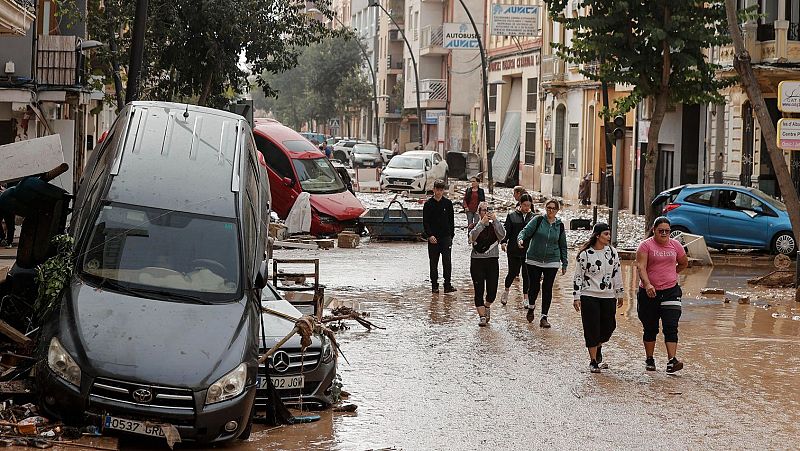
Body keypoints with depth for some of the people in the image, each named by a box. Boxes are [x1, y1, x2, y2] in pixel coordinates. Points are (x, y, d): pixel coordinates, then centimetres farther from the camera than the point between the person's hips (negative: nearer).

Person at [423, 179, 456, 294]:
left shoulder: (448, 203, 5)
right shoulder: (428, 204, 0)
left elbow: (451, 220, 11)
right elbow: (425, 222, -1)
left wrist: (451, 235, 6)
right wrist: (430, 235, -12)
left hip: (446, 237, 0)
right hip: (433, 238, 0)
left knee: (447, 261, -7)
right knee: (433, 262, 5)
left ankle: (447, 285, -3)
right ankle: (434, 286, 12)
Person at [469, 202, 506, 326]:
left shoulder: (495, 226, 6)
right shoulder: (475, 226, 1)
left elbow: (502, 235, -15)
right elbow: (472, 237, -21)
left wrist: (495, 220, -22)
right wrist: (482, 222, -28)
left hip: (492, 261, 2)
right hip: (477, 261, -2)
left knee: (492, 291, 0)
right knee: (479, 290, -4)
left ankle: (487, 306, 31)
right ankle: (482, 315, 5)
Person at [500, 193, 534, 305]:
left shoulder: (533, 217, 5)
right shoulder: (512, 215, -1)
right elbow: (506, 230, -2)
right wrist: (504, 241, -17)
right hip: (514, 250, -2)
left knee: (527, 274, 3)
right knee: (513, 272, 1)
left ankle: (526, 298, 13)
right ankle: (506, 291, 29)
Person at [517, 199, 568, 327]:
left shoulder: (560, 226, 6)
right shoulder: (538, 220, -1)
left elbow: (563, 246, 13)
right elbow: (526, 230, -10)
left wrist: (564, 263, 13)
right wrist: (520, 239, -32)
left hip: (552, 262, 1)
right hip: (534, 260, -1)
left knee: (547, 289, -1)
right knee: (534, 286, 0)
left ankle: (544, 317, 5)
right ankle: (531, 307, 30)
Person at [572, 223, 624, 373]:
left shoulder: (612, 252, 5)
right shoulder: (585, 254, -7)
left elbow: (617, 274, 13)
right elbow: (578, 276, -3)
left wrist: (620, 294, 13)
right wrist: (576, 297, -6)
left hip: (608, 297, 4)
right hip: (589, 297, -4)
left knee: (608, 326, 5)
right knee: (592, 329, -2)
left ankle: (598, 348, 36)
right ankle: (593, 361, 8)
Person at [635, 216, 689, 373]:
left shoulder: (675, 245, 6)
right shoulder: (646, 245, -6)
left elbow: (684, 263, 24)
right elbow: (640, 267, -17)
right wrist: (647, 284, -32)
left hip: (671, 291, 2)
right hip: (649, 292, -1)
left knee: (671, 327, -11)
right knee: (650, 328, 10)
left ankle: (671, 361, -18)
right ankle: (649, 359, 24)